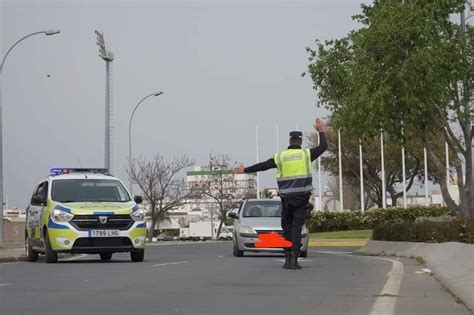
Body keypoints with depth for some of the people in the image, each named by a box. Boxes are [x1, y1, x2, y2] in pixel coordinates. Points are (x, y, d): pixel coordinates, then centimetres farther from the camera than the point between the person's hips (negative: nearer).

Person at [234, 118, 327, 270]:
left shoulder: (280, 157, 2)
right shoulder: (306, 154, 0)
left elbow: (261, 166, 9)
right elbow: (323, 146, 13)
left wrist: (245, 170, 22)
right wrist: (321, 131, 28)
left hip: (286, 196, 1)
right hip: (302, 196, -1)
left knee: (287, 227, 10)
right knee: (297, 227, -3)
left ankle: (288, 259, 8)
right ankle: (294, 258, -11)